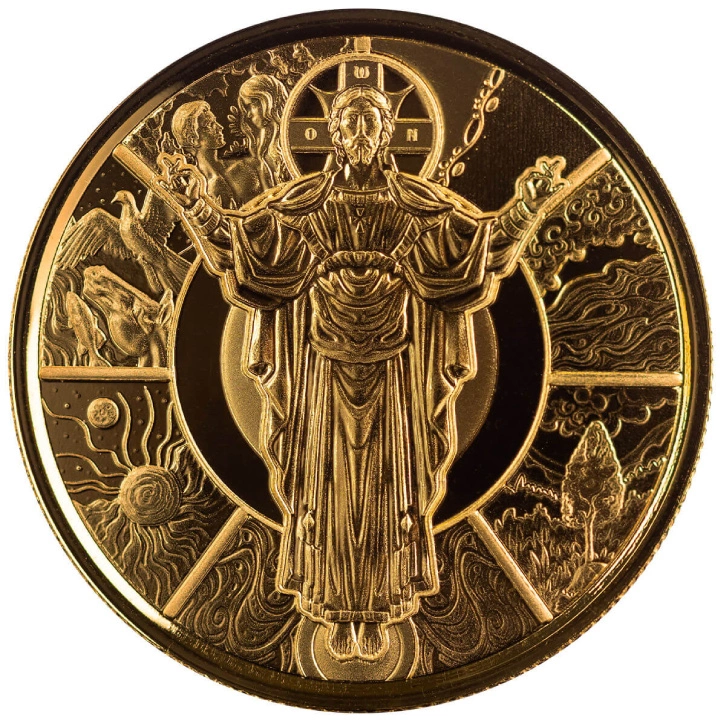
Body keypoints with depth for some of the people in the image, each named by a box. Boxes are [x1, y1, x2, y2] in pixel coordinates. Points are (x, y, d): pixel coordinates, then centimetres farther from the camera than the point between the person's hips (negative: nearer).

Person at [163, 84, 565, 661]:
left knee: (388, 486, 4)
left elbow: (485, 236, -2)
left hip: (393, 370, 0)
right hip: (326, 368, 1)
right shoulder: (303, 201, 5)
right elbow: (242, 235, 3)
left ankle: (379, 613, 20)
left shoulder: (421, 201, 3)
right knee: (329, 486, 4)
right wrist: (196, 202, -10)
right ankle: (339, 613, 21)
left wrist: (527, 201, -15)